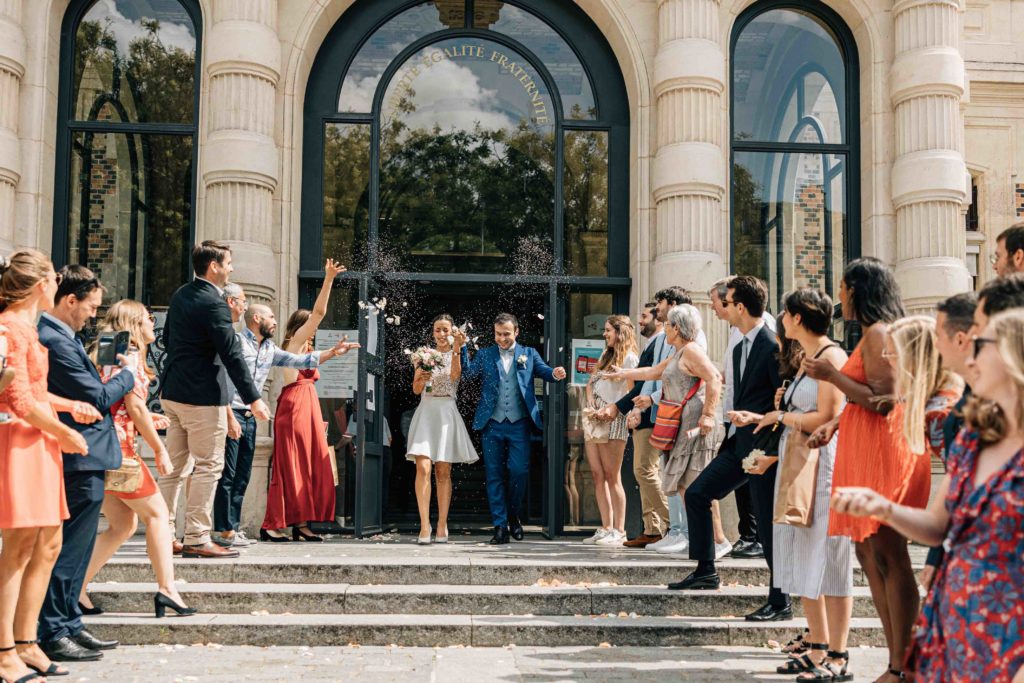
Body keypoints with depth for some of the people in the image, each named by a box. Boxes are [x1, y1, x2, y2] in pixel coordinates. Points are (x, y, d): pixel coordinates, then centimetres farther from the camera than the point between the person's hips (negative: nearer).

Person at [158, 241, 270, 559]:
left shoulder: (180, 295, 10)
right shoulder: (214, 304, -17)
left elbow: (167, 338, 20)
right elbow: (232, 355, -19)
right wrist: (253, 398, -15)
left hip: (172, 392, 9)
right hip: (203, 396, -9)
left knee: (175, 466, 14)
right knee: (208, 467, -2)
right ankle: (197, 539, -1)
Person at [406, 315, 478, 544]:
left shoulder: (457, 355, 7)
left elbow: (455, 375, -15)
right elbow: (415, 389, 8)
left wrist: (456, 348, -21)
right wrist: (422, 379, -12)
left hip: (447, 413, -1)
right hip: (425, 412, 1)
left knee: (443, 472, 1)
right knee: (423, 469, -13)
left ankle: (442, 526, 5)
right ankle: (424, 526, -15)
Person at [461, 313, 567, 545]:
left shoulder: (528, 354, 9)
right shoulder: (485, 355, 10)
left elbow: (543, 370, -2)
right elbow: (468, 373, -2)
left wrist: (555, 373, -24)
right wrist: (462, 348, -15)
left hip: (519, 424, -1)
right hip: (493, 424, 1)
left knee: (519, 471, -4)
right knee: (495, 475, 3)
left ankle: (514, 517, 21)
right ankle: (500, 527, 10)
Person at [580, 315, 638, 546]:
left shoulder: (629, 357, -3)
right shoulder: (605, 355, 21)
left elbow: (630, 393, -10)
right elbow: (590, 384, 19)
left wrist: (609, 411, -17)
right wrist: (591, 405, 1)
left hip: (613, 420, -8)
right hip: (594, 419, 8)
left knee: (612, 477, -8)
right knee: (597, 475, 4)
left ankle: (619, 531, -4)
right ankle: (606, 529, 8)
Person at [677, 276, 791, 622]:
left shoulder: (773, 346, -16)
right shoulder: (739, 349, 13)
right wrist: (732, 438, 15)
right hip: (740, 444, 9)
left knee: (768, 525, -3)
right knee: (696, 494, 8)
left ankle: (780, 602, 9)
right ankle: (705, 572, 19)